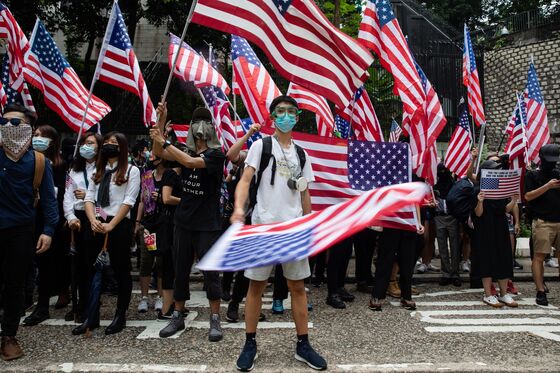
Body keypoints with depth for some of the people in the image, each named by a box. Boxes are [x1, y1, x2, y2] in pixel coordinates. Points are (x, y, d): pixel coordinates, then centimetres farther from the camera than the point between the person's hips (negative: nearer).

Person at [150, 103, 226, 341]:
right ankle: (178, 316, 23)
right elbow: (159, 153, 2)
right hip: (184, 221, 5)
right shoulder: (187, 151, 11)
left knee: (210, 271, -1)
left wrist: (164, 141, -18)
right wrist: (161, 121, -4)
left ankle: (215, 319, 10)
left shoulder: (216, 154, -7)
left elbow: (191, 162, -22)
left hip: (207, 224, -5)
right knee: (180, 270, 11)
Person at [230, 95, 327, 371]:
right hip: (264, 225, -3)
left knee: (298, 286, 7)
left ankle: (303, 345, 20)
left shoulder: (301, 154, 15)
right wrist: (239, 208, -27)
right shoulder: (261, 145, 2)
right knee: (256, 285, 4)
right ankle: (250, 344, 18)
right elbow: (245, 179, -10)